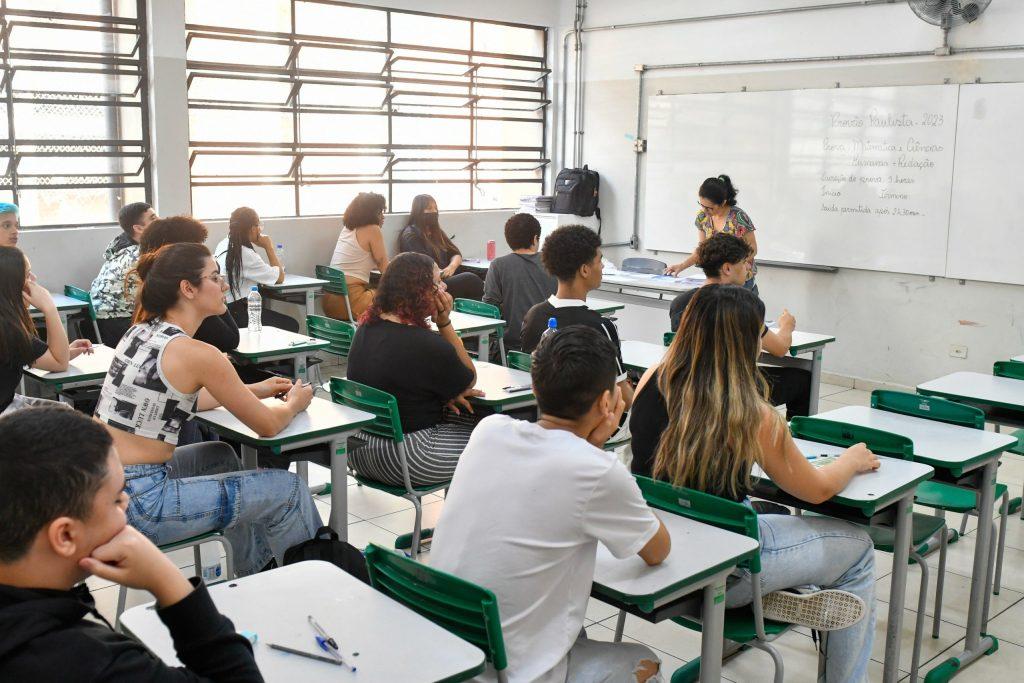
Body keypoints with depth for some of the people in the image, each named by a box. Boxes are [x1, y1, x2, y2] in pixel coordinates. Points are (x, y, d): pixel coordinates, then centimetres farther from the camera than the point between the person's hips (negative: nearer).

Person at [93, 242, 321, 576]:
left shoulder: (141, 331, 6)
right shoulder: (196, 354, -18)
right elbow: (267, 425, -9)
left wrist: (253, 390, 25)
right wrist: (294, 404, 12)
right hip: (136, 503, -9)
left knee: (219, 456, 30)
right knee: (289, 488, 0)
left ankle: (255, 566, 40)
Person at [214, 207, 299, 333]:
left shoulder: (223, 245, 6)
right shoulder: (246, 254, -20)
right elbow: (280, 278, -11)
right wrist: (269, 247, -4)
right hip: (236, 314, -9)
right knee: (291, 325, -3)